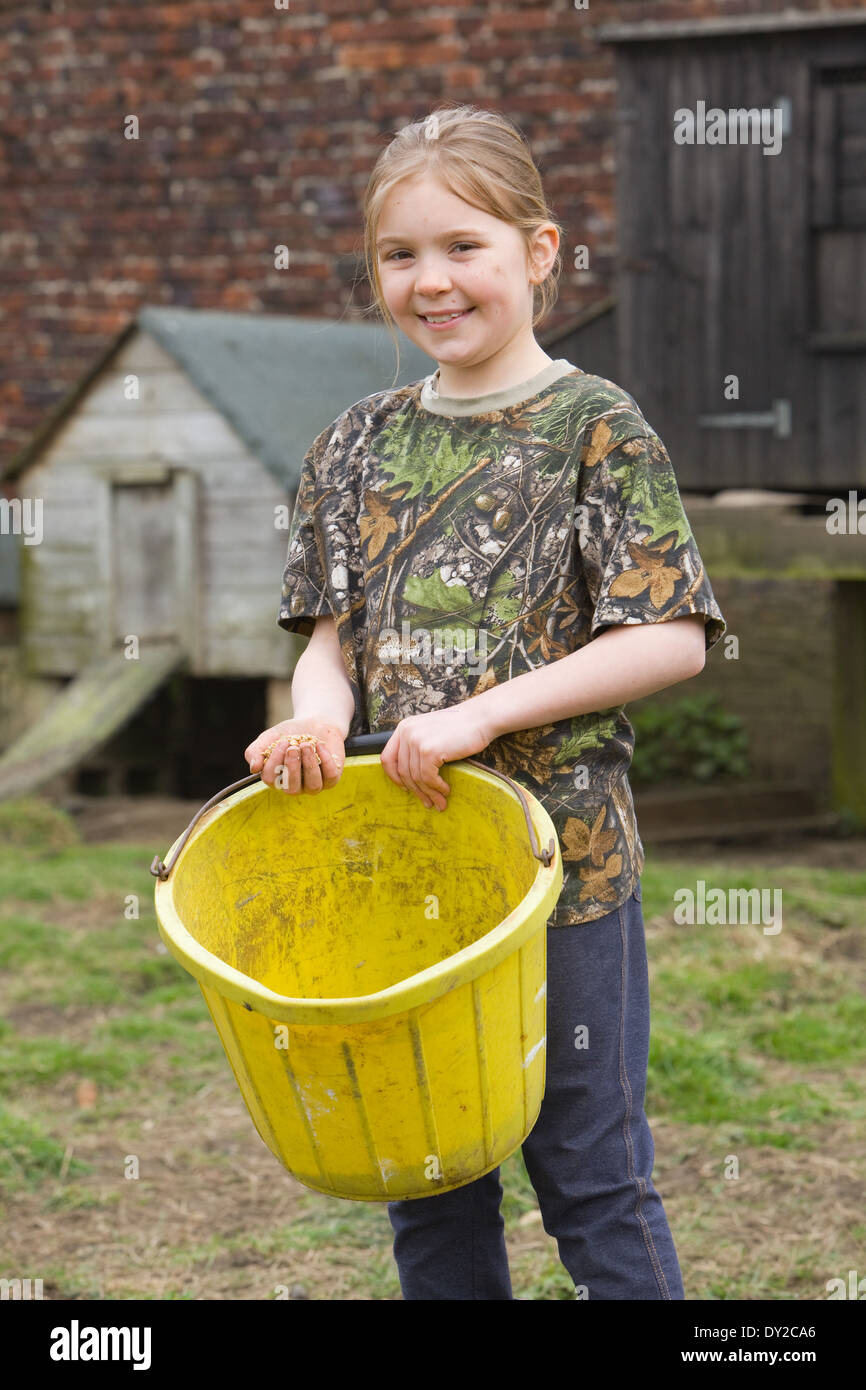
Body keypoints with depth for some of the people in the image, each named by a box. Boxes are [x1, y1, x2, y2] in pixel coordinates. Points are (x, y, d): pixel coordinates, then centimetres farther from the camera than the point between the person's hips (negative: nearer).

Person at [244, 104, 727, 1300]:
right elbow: (334, 630, 12)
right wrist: (319, 713, -11)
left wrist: (481, 714, -19)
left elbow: (671, 640, -13)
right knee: (423, 1179, 14)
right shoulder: (360, 444, 8)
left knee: (592, 1176, 5)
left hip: (560, 855, -5)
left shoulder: (597, 429, -7)